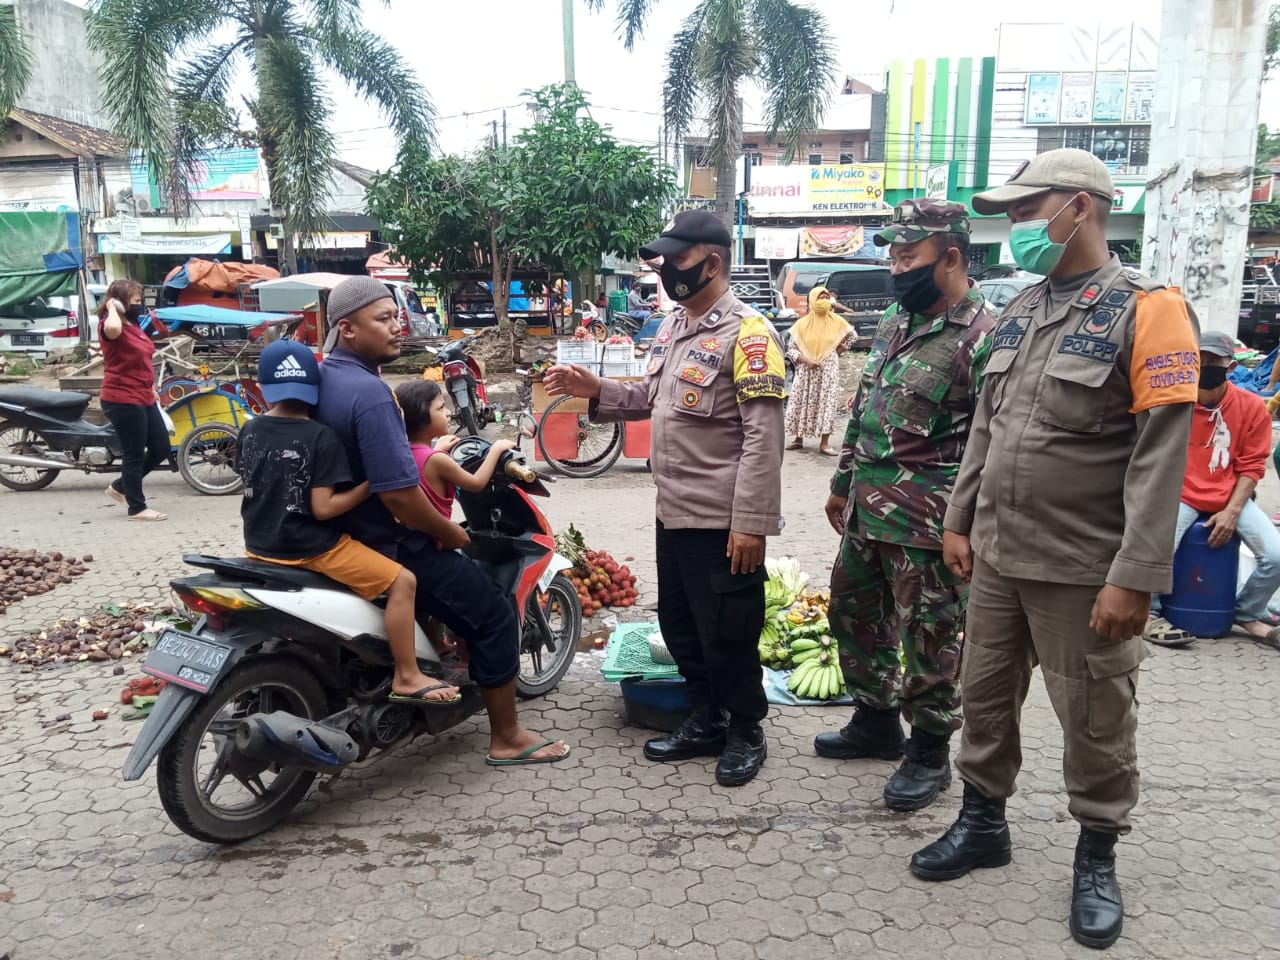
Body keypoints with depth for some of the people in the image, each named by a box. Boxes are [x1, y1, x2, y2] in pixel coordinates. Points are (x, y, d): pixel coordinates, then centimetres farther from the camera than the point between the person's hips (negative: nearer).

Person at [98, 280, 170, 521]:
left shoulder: (135, 326, 15)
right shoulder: (111, 326, -14)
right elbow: (112, 328, -41)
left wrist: (152, 389, 25)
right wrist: (112, 307, -21)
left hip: (144, 399, 10)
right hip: (122, 401, -9)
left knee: (162, 449, 13)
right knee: (135, 455, -1)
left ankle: (120, 487, 28)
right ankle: (137, 508, 11)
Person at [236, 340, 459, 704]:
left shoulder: (249, 431, 3)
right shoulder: (321, 438, -17)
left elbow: (255, 485, 14)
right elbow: (323, 508, -22)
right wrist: (373, 483, -16)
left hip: (261, 546, 8)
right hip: (311, 549, -7)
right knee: (402, 581, -6)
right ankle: (406, 678, -5)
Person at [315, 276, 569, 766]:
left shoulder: (320, 378, 4)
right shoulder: (370, 393, -26)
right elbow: (398, 492, -30)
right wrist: (452, 533, -14)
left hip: (340, 533, 10)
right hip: (387, 547, -10)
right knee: (493, 615, 0)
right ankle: (506, 738, 11)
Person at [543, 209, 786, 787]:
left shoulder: (746, 332, -15)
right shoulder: (673, 326, 12)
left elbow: (763, 436, -19)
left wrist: (751, 522, -22)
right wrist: (595, 391, 3)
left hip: (723, 520, -9)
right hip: (675, 512, 9)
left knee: (727, 633, 5)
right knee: (679, 625, 18)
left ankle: (745, 732, 27)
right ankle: (706, 722, 36)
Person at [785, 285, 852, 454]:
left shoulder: (837, 322, 0)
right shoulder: (802, 323, -3)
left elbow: (850, 336, 18)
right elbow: (790, 349, -4)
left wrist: (835, 353, 9)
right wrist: (806, 361, -17)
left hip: (829, 370, 0)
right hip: (806, 370, 0)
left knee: (827, 404, -3)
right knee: (802, 403, 3)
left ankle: (824, 443, 2)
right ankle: (798, 439, 16)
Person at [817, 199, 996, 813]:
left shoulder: (982, 338, -17)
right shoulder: (894, 321, 11)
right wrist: (843, 482, 20)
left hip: (926, 526, -9)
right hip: (866, 511, 9)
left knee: (928, 642, 5)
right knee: (853, 617, 19)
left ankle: (930, 754, 25)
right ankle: (876, 722, 39)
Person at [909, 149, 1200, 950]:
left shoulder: (1147, 309, -11)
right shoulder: (1018, 310, 10)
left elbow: (1160, 455, -17)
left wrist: (1134, 577, -20)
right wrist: (960, 521, 12)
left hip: (1082, 570, -6)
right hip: (996, 556, 6)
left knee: (1096, 721, 10)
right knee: (985, 698, 16)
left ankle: (1098, 856, 31)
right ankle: (984, 823, 36)